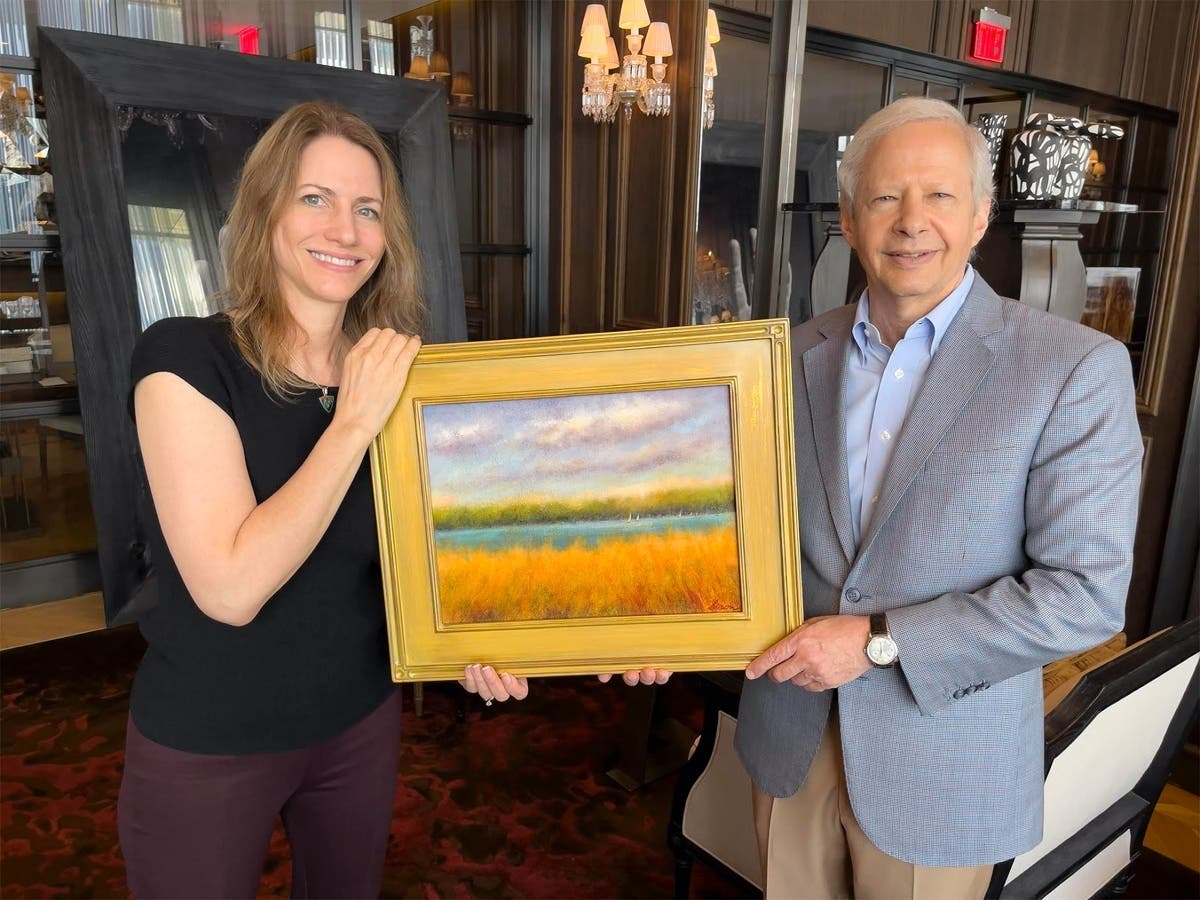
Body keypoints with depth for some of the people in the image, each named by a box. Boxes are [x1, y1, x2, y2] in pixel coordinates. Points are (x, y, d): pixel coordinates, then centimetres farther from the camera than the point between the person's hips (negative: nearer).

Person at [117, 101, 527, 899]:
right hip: (206, 745, -4)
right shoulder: (185, 357, -19)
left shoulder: (393, 372, -4)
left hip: (362, 720, 5)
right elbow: (231, 588, -28)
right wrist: (354, 422, -28)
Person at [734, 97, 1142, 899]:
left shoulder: (1076, 369, -14)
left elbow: (1087, 592, -16)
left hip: (941, 763, -3)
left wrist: (879, 641, -20)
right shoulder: (799, 355, 0)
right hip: (791, 735, 4)